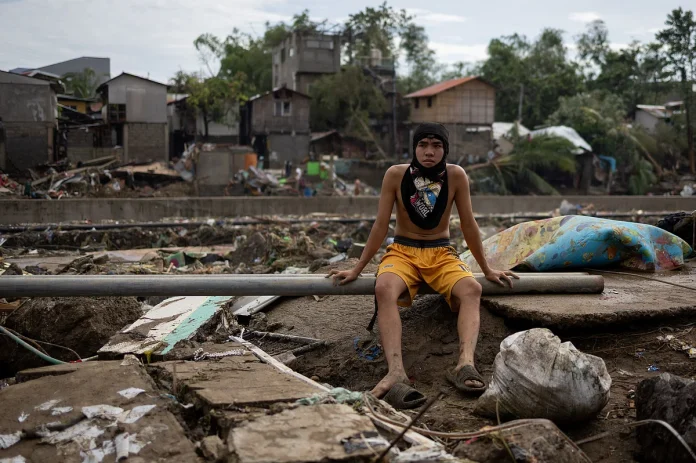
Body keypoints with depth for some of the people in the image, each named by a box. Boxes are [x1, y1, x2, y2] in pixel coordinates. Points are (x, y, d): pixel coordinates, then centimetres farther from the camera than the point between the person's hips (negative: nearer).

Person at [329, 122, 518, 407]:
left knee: (471, 289, -31)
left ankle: (465, 364, -48)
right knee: (384, 289, -35)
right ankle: (396, 373, -51)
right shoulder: (396, 175, -9)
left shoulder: (456, 176, -7)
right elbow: (380, 225, -3)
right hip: (402, 251, -1)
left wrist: (487, 270, 6)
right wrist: (356, 270, -1)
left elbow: (468, 225, 1)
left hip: (442, 254, 2)